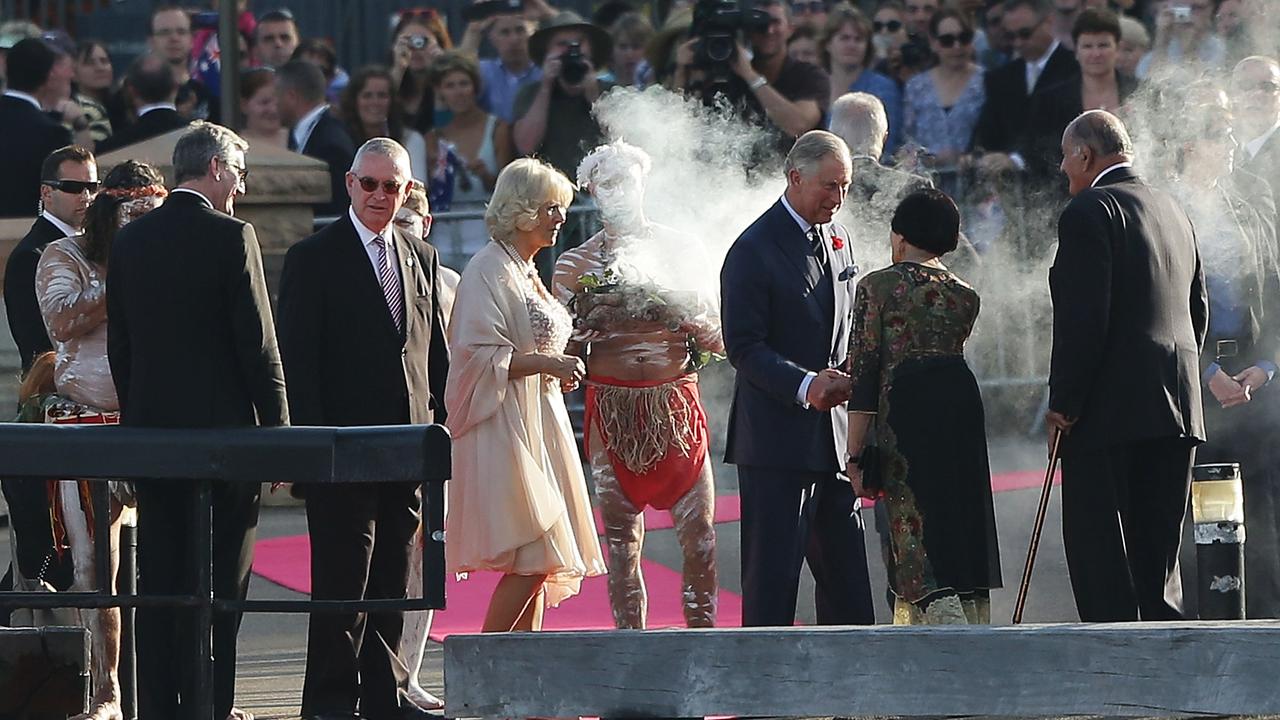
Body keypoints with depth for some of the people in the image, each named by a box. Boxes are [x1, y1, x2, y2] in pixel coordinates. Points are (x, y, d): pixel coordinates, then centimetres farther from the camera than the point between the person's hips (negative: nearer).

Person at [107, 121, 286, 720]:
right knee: (219, 576, -1)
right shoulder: (231, 237, -10)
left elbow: (119, 344, 11)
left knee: (157, 576, 9)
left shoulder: (130, 239, 6)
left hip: (150, 429, 5)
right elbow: (258, 343, -10)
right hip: (222, 426, -5)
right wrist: (278, 430, -4)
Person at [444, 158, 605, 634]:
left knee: (541, 562, 6)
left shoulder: (526, 273, 19)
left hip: (540, 424, 10)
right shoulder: (489, 270, -11)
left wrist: (558, 371, 13)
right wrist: (545, 362, -21)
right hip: (506, 428, -10)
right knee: (532, 559, -14)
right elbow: (478, 355, -18)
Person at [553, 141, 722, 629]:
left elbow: (716, 341, 10)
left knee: (699, 535, -7)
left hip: (677, 406, 0)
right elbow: (563, 350, 7)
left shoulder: (682, 251, 9)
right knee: (622, 541, -2)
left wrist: (679, 310, -8)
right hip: (612, 408, 0)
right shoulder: (575, 265, 7)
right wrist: (592, 319, -11)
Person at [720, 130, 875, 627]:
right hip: (779, 440, -7)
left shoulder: (837, 239, 14)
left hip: (834, 435, 7)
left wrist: (853, 378, 3)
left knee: (846, 576, 9)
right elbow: (743, 346, -14)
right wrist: (804, 385, -27)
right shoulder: (754, 251, -10)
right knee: (772, 573, -4)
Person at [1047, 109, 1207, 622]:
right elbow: (1198, 310, 21)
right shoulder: (1173, 211, 17)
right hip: (1177, 409, 8)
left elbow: (1082, 317, -16)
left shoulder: (1090, 212, -9)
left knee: (1097, 546, -6)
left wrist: (1063, 404, -13)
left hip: (1111, 408, -8)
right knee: (1158, 549, 11)